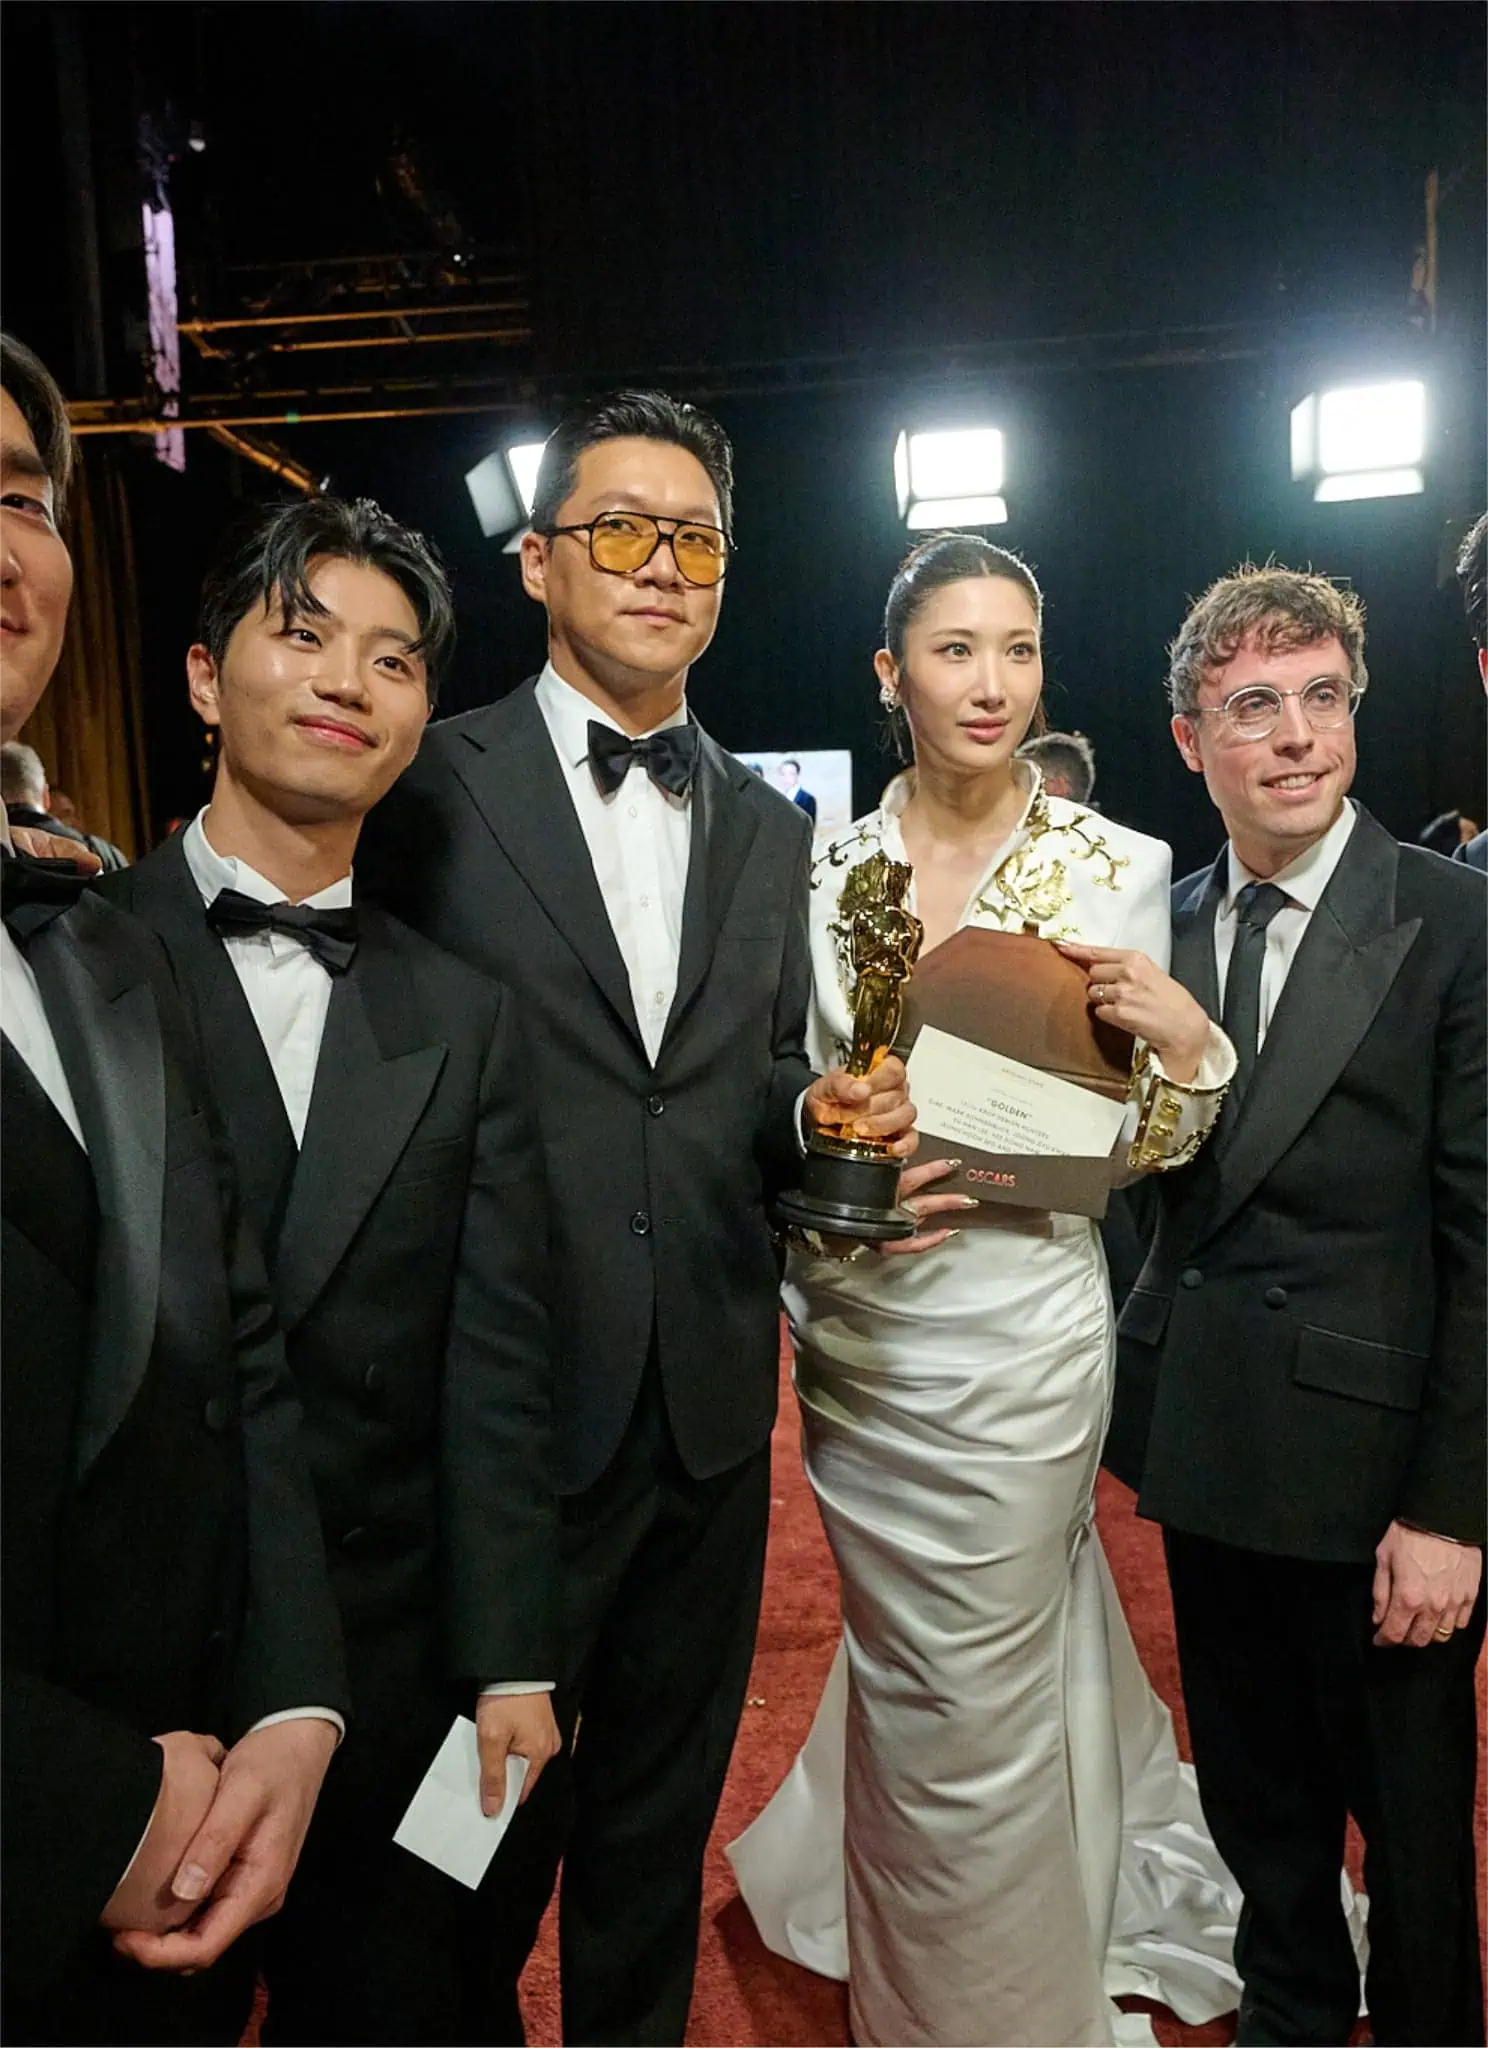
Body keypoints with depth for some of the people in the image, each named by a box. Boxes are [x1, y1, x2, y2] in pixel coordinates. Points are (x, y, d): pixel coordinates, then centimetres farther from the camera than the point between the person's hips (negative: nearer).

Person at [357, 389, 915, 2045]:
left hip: (710, 1412, 5)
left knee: (662, 1814, 23)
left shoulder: (772, 830, 9)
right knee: (482, 1830, 15)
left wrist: (820, 1105, -10)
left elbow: (753, 1101, 12)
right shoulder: (426, 790, -6)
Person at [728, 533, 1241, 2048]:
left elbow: (1143, 1146, -3)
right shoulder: (824, 869, 0)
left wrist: (1182, 1040, -23)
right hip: (856, 1332, 3)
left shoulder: (1117, 867, -7)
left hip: (1022, 1333, -3)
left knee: (980, 1698, 11)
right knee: (900, 1676, 22)